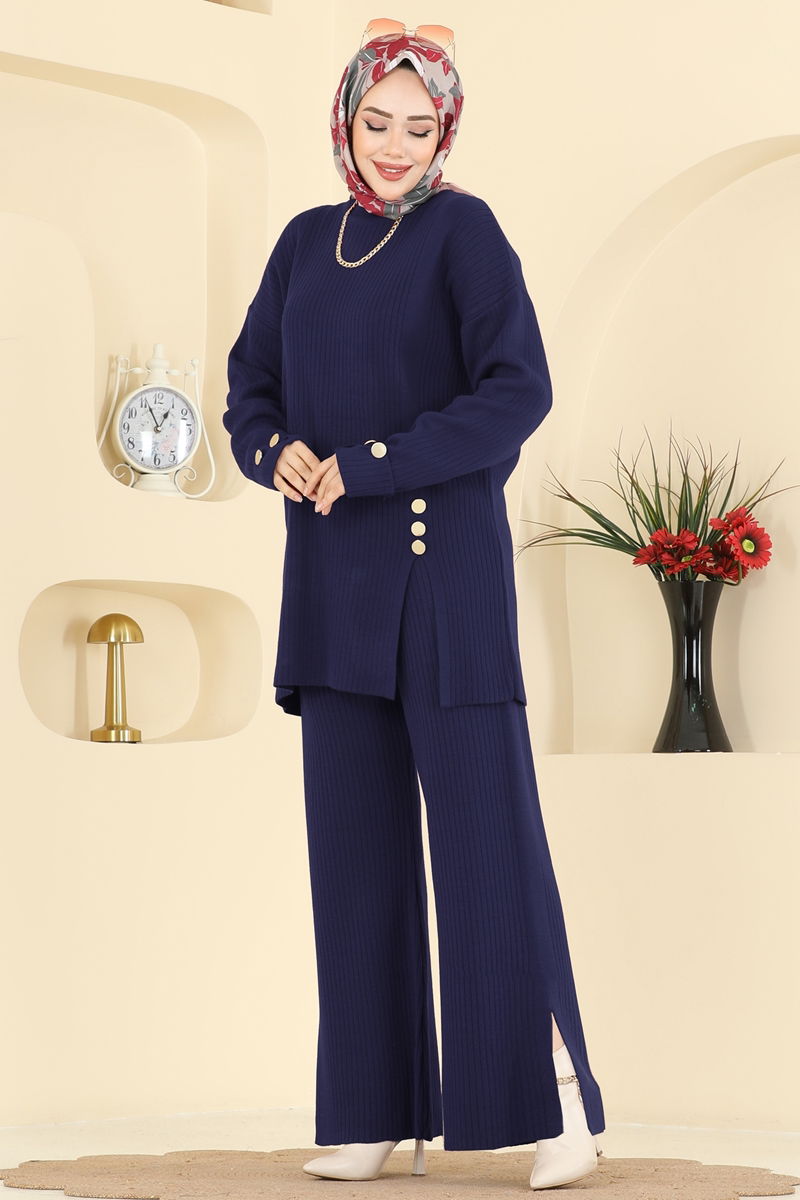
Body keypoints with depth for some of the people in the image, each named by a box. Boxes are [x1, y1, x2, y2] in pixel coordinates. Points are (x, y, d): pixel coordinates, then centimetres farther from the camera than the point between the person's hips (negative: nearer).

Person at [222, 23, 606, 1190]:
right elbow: (251, 389, 15)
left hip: (443, 561, -5)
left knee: (488, 826, -7)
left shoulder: (464, 230, -3)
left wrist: (364, 466, -16)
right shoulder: (306, 242, 13)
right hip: (334, 576, 5)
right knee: (356, 840, 5)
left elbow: (519, 391, -13)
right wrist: (279, 453, -8)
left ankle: (555, 1096, 2)